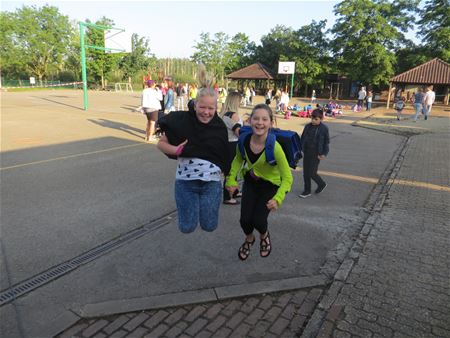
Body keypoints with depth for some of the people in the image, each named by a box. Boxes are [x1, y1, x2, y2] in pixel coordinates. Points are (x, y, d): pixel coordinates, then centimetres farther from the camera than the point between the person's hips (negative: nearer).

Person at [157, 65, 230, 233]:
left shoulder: (219, 127, -4)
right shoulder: (182, 121, -9)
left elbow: (224, 155, 6)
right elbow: (161, 143, -2)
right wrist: (175, 150, -21)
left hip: (211, 182, 1)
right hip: (185, 181, -1)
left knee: (209, 226, 5)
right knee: (187, 227, 2)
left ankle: (208, 204, 36)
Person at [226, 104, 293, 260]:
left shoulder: (274, 147, -33)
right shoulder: (244, 139, -22)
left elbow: (287, 177, -26)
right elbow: (238, 159, 1)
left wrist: (278, 198, -38)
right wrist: (231, 180, -8)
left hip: (270, 185, -3)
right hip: (251, 182, 3)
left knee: (258, 220, -12)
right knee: (245, 220, -4)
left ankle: (264, 236, 28)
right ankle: (249, 239, 34)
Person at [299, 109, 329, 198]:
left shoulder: (324, 128, -8)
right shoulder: (307, 126, 3)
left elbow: (326, 142, -2)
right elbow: (302, 138, 12)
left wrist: (324, 154, -8)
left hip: (316, 154, -5)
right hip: (306, 153, 5)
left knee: (312, 173, -4)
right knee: (305, 173, 8)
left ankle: (322, 184, 26)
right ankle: (307, 191, 24)